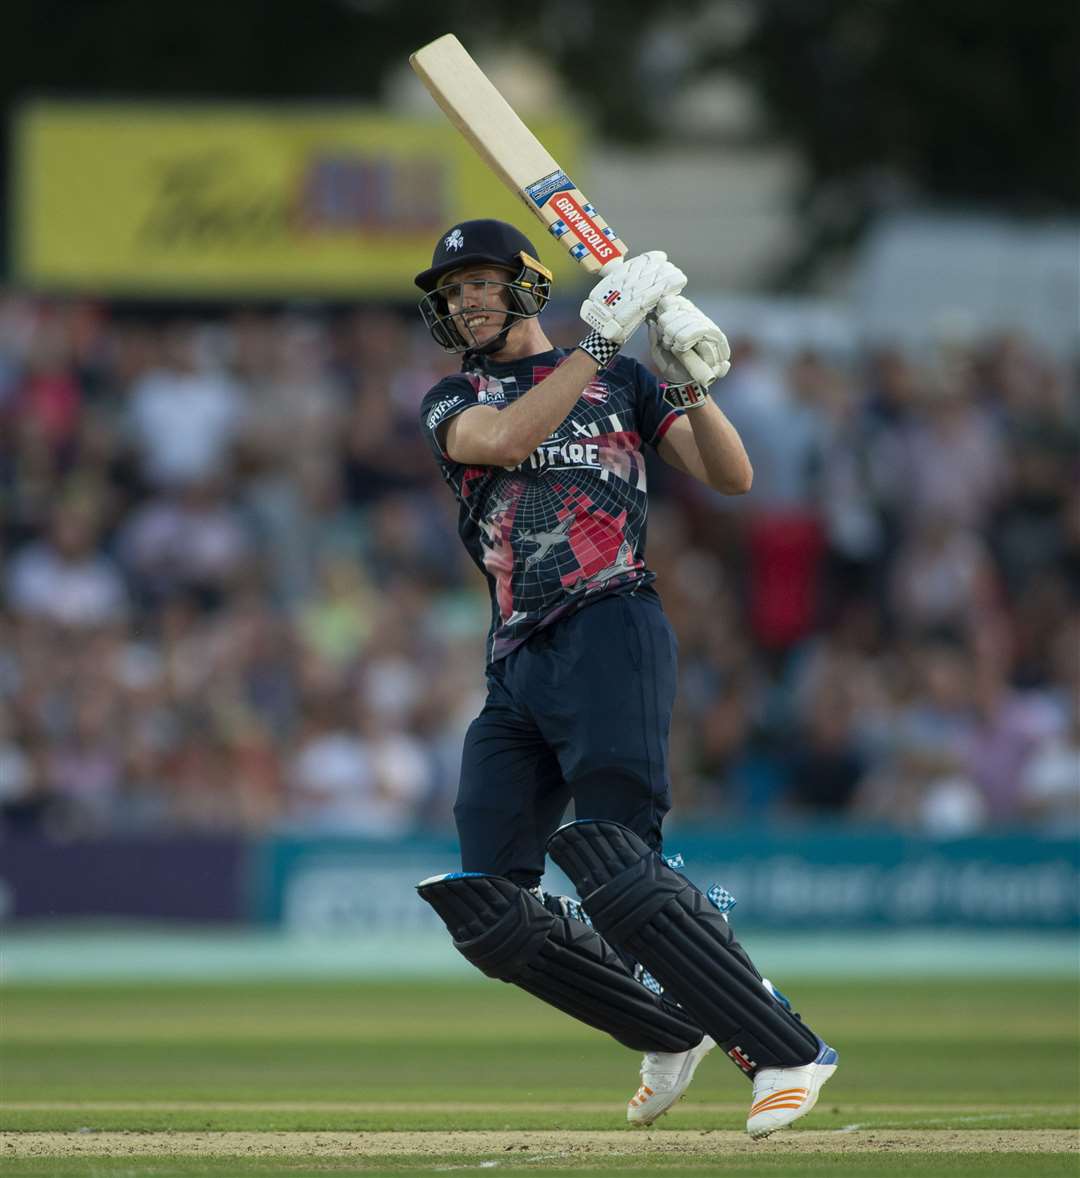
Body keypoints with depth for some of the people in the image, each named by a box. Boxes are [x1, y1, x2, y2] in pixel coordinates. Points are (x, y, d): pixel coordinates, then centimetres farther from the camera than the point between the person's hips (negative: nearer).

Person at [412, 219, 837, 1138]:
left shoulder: (622, 381, 14)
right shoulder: (452, 403, 17)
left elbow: (733, 477, 6)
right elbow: (505, 440, -7)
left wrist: (691, 382, -10)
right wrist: (599, 341, -13)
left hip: (611, 632, -5)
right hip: (517, 667, 5)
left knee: (616, 871, -22)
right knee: (489, 912, -3)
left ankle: (787, 1052, -18)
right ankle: (674, 1033, 14)